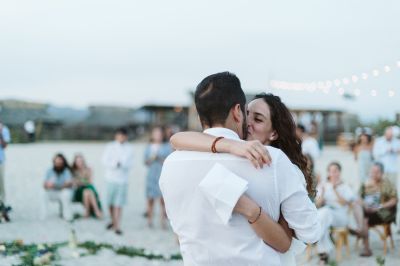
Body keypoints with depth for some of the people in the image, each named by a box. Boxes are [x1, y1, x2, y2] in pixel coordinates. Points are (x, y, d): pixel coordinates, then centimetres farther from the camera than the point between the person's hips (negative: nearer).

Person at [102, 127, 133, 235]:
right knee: (110, 203, 7)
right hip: (111, 178, 0)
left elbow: (129, 163, 2)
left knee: (119, 204, -6)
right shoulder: (110, 147, 3)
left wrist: (121, 164, -19)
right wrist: (115, 164, -20)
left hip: (123, 179, 0)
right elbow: (105, 161, -4)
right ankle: (114, 221, 29)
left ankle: (117, 227, -4)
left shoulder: (128, 148, 7)